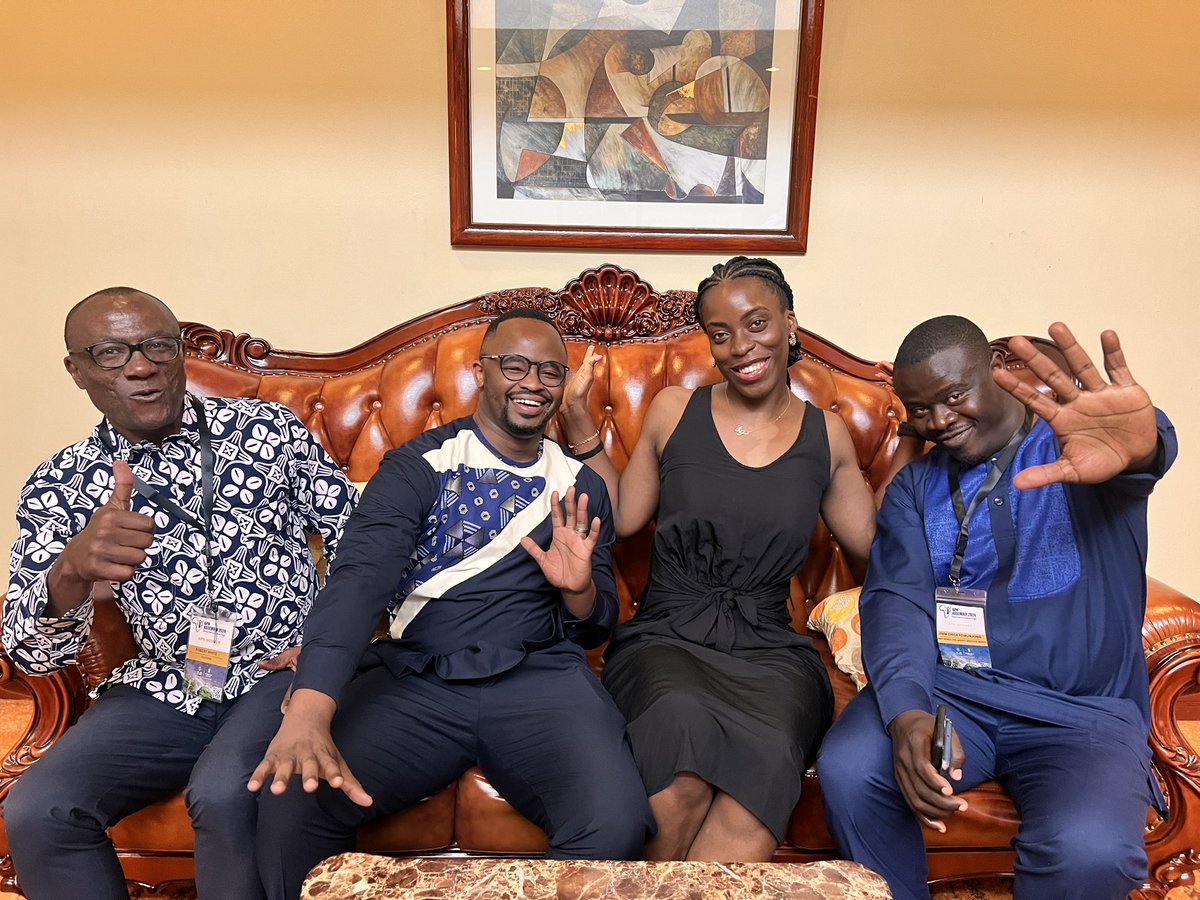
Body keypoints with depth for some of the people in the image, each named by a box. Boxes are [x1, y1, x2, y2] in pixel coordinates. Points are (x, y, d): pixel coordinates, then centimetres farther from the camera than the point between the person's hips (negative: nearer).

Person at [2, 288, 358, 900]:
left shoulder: (267, 428, -1)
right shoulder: (58, 487, 2)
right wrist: (72, 572, -30)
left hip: (281, 672, -2)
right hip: (161, 691, 3)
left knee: (224, 795, -29)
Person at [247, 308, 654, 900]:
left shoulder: (581, 486, 12)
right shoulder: (418, 467, 2)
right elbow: (359, 577, -14)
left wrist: (581, 591, -11)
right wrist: (308, 711, -31)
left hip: (542, 679, 1)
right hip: (413, 678, -1)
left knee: (615, 823, -27)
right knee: (290, 806, -25)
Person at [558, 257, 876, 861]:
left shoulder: (827, 436, 11)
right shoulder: (674, 412, 8)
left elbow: (872, 549, 17)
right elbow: (623, 519, 12)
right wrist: (582, 432, 5)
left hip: (770, 653, 1)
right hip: (665, 641, 0)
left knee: (768, 756, -35)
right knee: (683, 726, -35)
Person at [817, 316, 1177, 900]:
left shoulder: (1082, 444, 0)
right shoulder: (915, 488, 10)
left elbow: (1150, 448, -25)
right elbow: (896, 600, -3)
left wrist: (1140, 444, -54)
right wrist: (906, 713, -23)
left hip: (1083, 711, -2)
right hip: (944, 689, 3)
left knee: (1088, 851, -31)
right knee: (846, 769, -25)